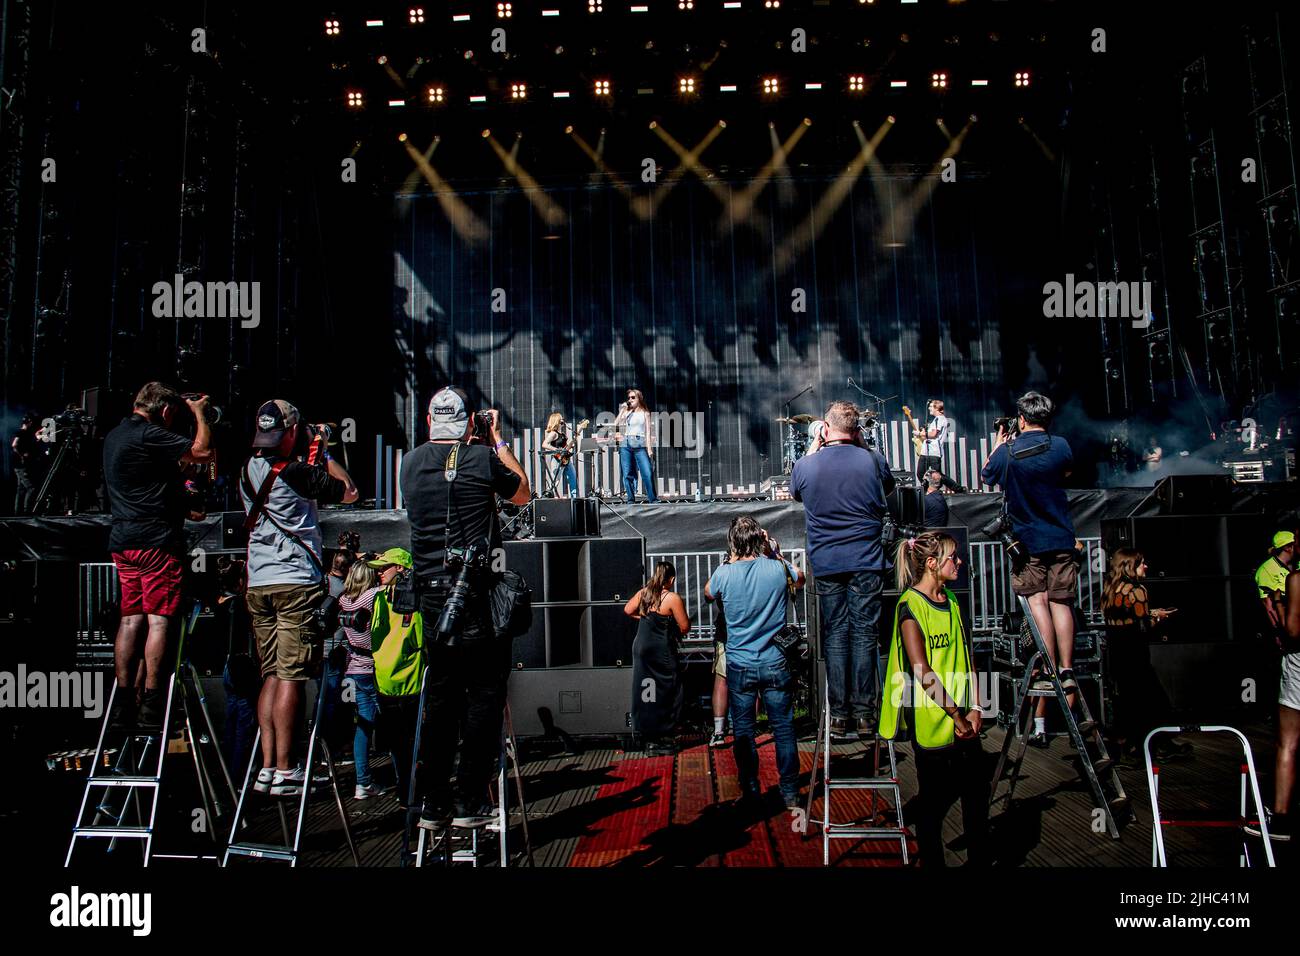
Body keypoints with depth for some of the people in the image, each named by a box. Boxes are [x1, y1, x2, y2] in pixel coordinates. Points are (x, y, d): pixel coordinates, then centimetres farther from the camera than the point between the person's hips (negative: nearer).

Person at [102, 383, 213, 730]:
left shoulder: (114, 436, 17)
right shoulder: (149, 435, -13)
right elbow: (202, 451, -13)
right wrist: (199, 414, 0)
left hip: (123, 540, 9)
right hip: (157, 539, -9)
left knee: (130, 618, 9)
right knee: (159, 619, -6)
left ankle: (123, 704, 10)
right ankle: (151, 707, -7)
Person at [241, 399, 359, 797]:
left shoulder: (248, 471, 11)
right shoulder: (295, 472, -11)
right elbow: (349, 492, -3)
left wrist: (312, 461, 22)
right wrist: (323, 452, 5)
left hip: (258, 585, 7)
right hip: (296, 583, -7)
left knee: (271, 676, 12)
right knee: (290, 678, -4)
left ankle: (267, 766, 12)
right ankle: (284, 770, -2)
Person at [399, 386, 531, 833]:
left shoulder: (411, 463, 7)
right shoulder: (481, 458, -5)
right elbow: (523, 494, 13)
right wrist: (499, 441, 20)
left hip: (433, 594, 5)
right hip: (479, 594, -4)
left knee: (440, 696, 12)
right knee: (483, 696, 4)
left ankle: (433, 804, 15)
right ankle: (469, 801, 4)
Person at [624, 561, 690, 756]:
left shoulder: (643, 593, 4)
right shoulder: (673, 598, -14)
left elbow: (627, 610, 18)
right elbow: (685, 627, -10)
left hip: (641, 647, 6)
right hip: (662, 651, -6)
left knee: (646, 695, 10)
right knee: (666, 696, 5)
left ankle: (650, 740, 16)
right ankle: (665, 741, 8)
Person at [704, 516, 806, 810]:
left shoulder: (725, 573, -11)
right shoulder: (778, 568, -9)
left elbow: (708, 594, 13)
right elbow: (800, 579, 16)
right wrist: (775, 552, 16)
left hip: (740, 666, -1)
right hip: (775, 664, 1)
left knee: (743, 732, 11)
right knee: (784, 729, 10)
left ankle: (751, 793, 18)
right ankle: (790, 794, 15)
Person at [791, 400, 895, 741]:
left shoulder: (807, 465, -3)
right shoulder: (872, 460, -4)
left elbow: (796, 491, 20)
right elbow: (888, 486, 19)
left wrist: (813, 449, 22)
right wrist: (863, 446, 19)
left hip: (826, 563, 1)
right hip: (866, 562, -1)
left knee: (835, 635, 7)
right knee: (864, 633, 4)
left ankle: (839, 715, 8)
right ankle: (864, 714, 6)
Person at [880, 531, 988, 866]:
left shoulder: (951, 601, 11)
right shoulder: (910, 604, -13)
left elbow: (966, 657, 10)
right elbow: (921, 671, -18)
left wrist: (975, 709, -1)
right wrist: (956, 715, -15)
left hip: (963, 720, 7)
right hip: (930, 720, -7)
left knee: (978, 792, 11)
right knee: (934, 800, 5)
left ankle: (979, 858, 27)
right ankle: (931, 861, 21)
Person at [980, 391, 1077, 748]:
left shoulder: (1007, 452, -6)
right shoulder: (1060, 446, -2)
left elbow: (987, 476, 12)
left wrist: (997, 444, 23)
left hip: (1027, 540, -2)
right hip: (1061, 538, 2)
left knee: (1037, 602, -3)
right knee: (1061, 603, 4)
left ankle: (1050, 671, -10)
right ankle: (1067, 670, -1)